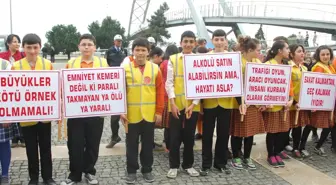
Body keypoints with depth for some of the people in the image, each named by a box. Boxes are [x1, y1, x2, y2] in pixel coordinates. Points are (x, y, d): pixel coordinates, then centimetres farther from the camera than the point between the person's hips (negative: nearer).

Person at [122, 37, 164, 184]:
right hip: (131, 115, -1)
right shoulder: (125, 68, -2)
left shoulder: (155, 68, 2)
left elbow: (160, 91, 2)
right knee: (132, 144, 10)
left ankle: (147, 170, 28)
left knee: (148, 143, 13)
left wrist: (159, 111, -1)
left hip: (150, 114, 1)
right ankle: (131, 171, 25)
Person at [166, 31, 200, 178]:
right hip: (176, 105, -1)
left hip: (192, 105, 1)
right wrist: (172, 103, -11)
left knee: (189, 137, 11)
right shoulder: (173, 59, 3)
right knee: (175, 137, 5)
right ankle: (174, 166, 21)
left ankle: (188, 165, 27)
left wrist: (194, 104, -10)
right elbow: (169, 83, -1)